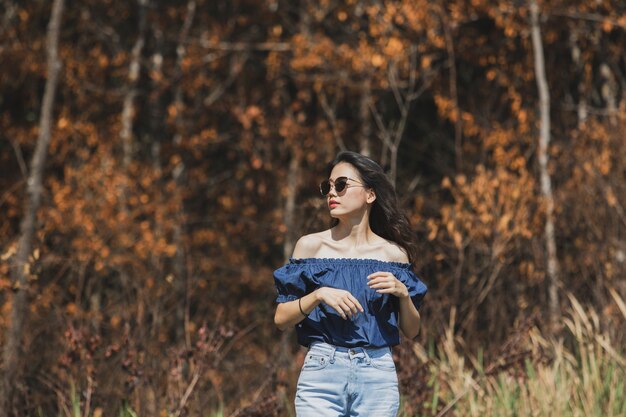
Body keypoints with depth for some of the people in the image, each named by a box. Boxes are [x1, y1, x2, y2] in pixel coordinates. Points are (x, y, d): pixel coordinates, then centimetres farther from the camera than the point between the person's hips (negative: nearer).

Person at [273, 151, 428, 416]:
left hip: (378, 377, 1)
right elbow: (281, 319, 1)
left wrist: (403, 293, -8)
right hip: (322, 369, -1)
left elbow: (411, 331, 10)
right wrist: (319, 295, -15)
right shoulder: (311, 246, 4)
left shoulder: (393, 253, 7)